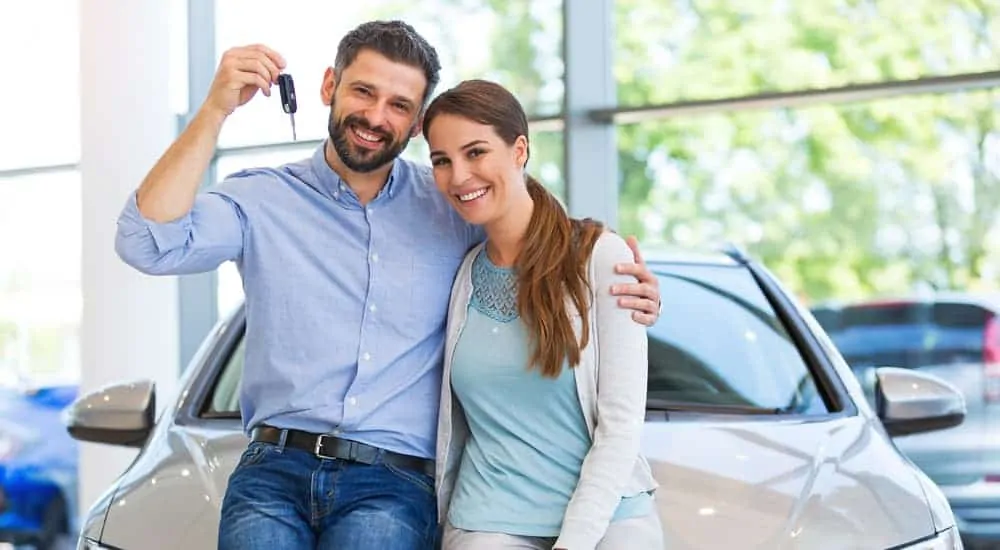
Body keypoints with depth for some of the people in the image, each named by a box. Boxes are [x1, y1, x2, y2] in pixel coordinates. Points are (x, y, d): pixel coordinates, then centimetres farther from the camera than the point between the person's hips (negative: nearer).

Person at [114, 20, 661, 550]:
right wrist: (215, 109, -11)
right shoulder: (263, 200, 8)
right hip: (273, 470, 0)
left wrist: (625, 298, -2)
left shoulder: (456, 212, 12)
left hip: (394, 481, 0)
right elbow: (149, 243, -7)